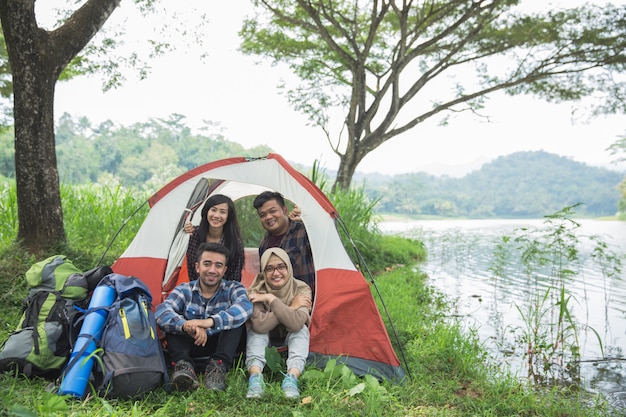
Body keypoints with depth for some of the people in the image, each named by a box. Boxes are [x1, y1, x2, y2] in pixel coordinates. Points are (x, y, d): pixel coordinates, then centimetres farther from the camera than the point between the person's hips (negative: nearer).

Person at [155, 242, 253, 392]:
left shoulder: (233, 289, -5)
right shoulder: (184, 290, -3)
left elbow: (245, 306, -31)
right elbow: (161, 312, -24)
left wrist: (210, 322, -48)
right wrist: (185, 325, -48)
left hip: (222, 345, -1)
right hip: (191, 347, 2)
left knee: (235, 317, -26)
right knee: (174, 320, -21)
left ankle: (218, 368, -35)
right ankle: (183, 365, -38)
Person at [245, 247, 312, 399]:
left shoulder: (302, 289, -21)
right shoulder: (256, 290, -21)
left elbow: (296, 323, -39)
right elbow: (259, 324, -39)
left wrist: (271, 299, -35)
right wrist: (292, 307, -34)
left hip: (291, 341, 0)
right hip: (264, 343, 0)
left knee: (301, 329, -31)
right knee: (256, 329, -31)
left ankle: (292, 378, -43)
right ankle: (255, 377, -43)